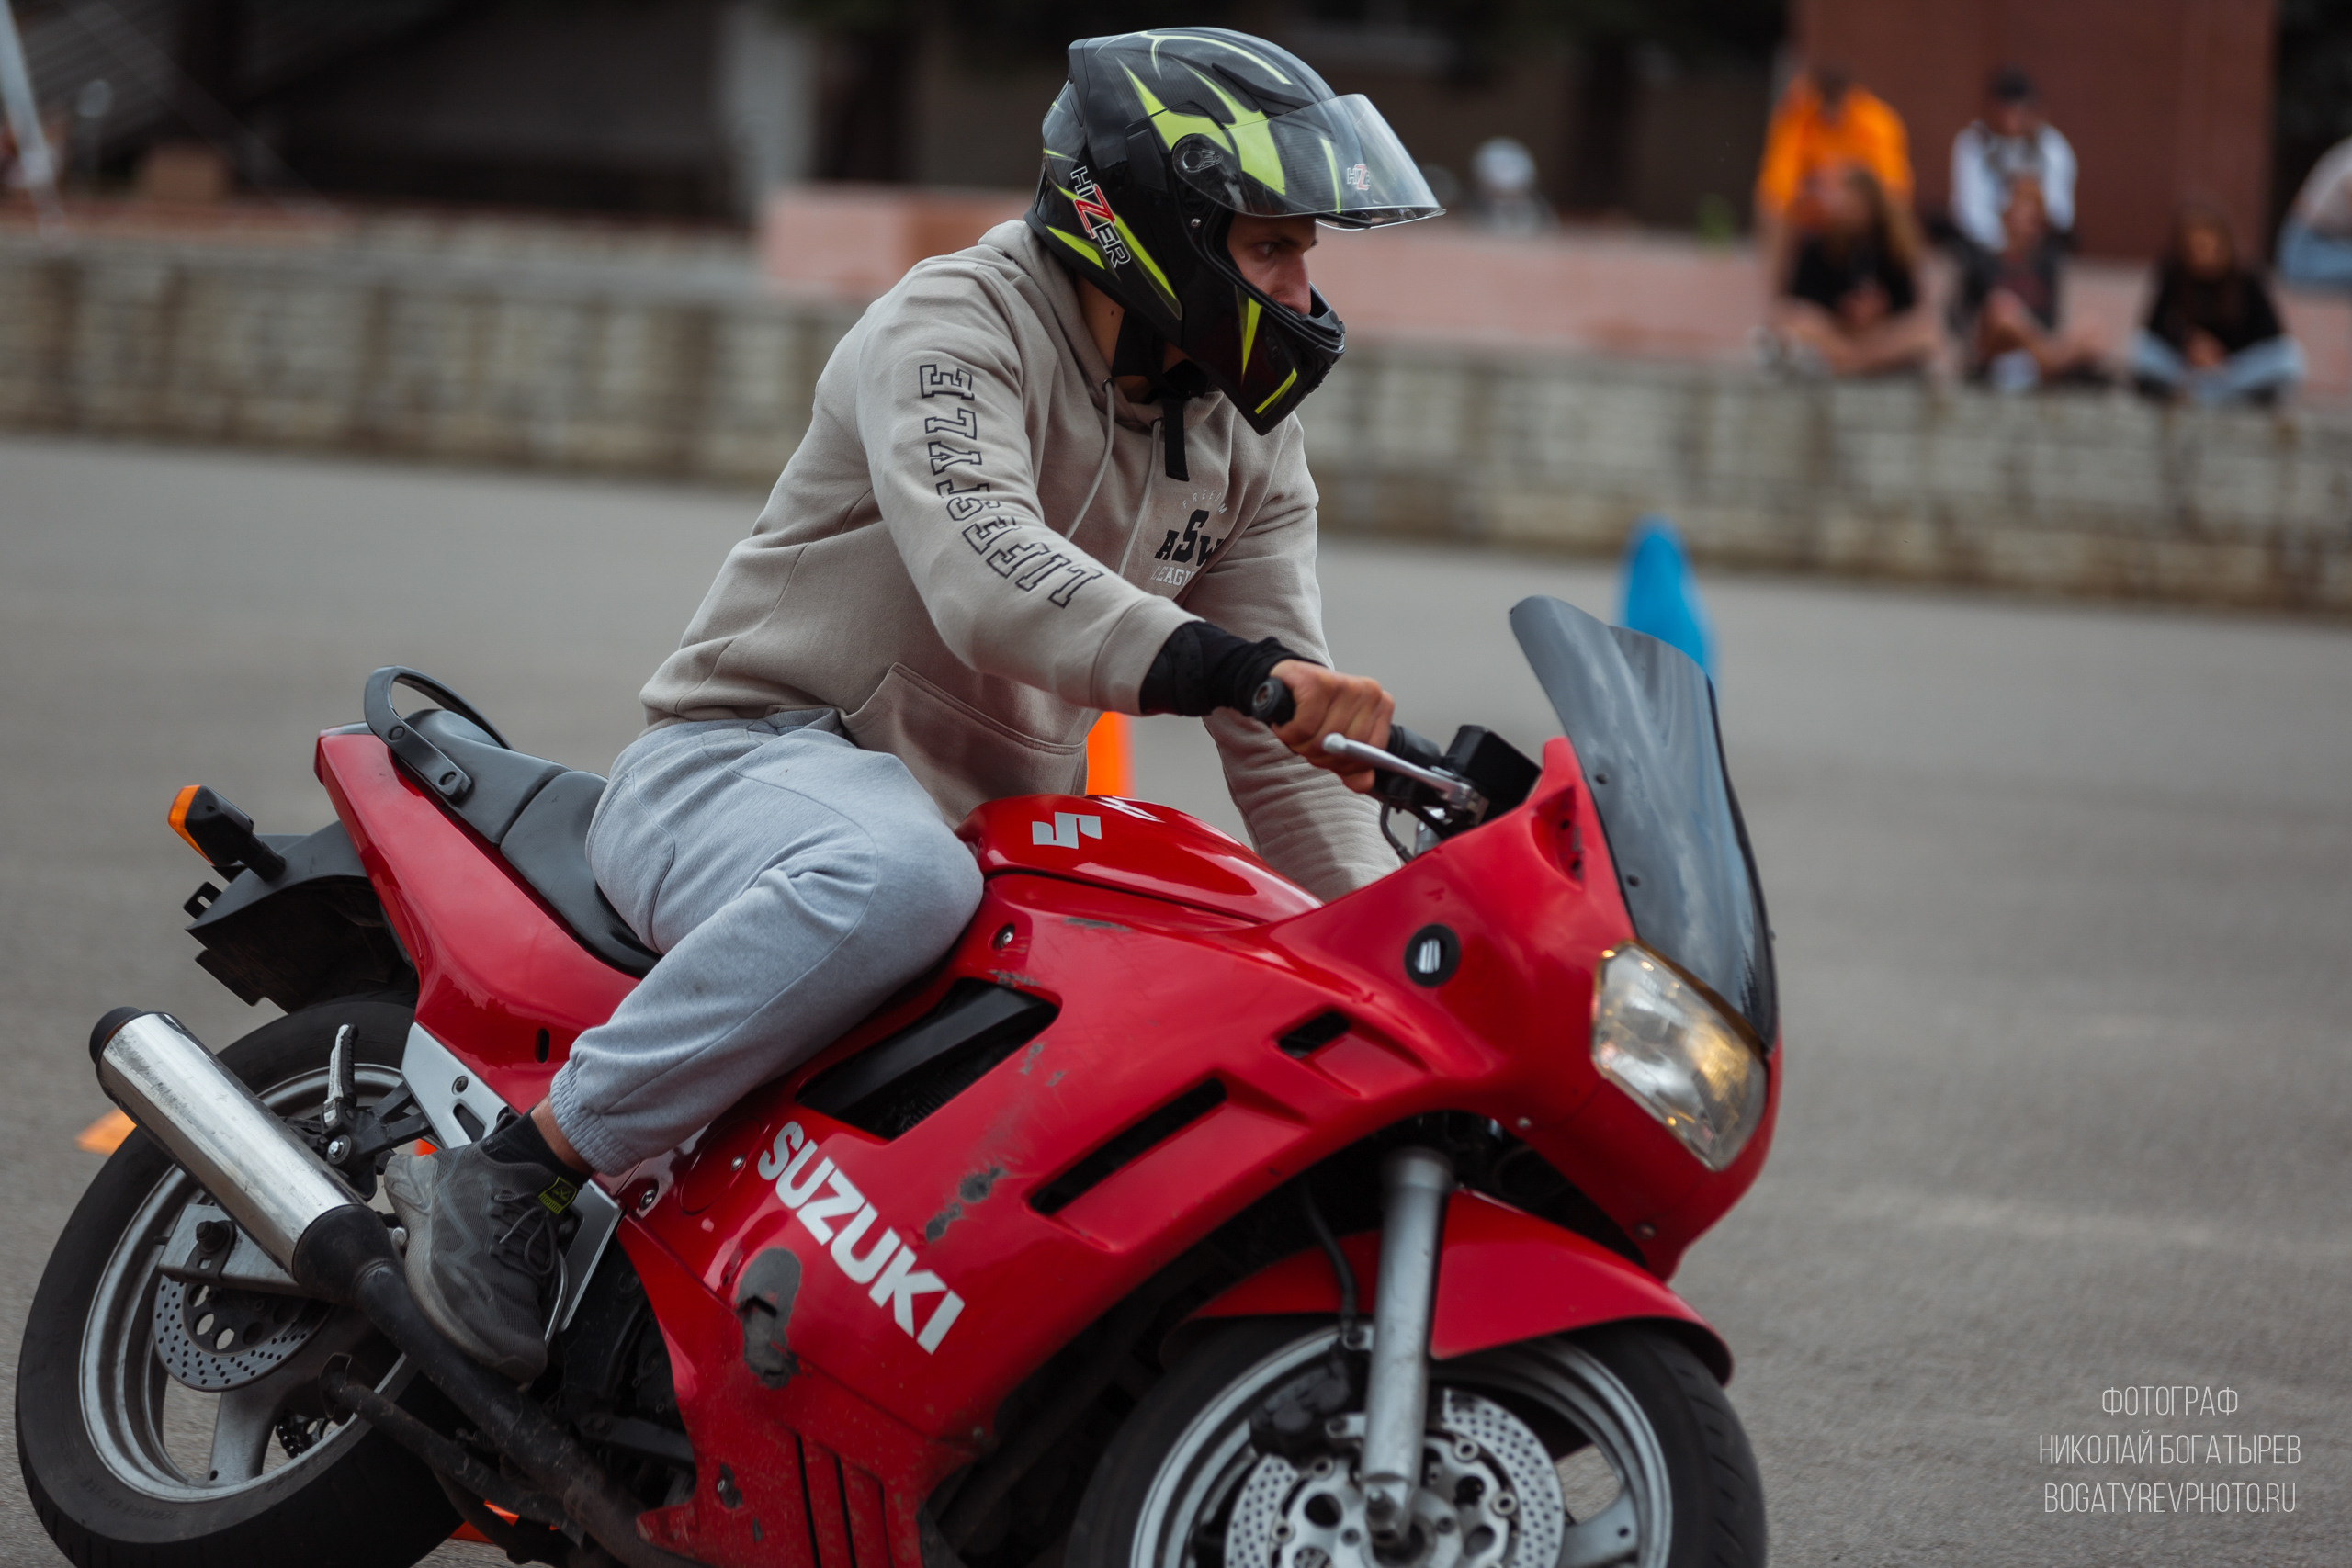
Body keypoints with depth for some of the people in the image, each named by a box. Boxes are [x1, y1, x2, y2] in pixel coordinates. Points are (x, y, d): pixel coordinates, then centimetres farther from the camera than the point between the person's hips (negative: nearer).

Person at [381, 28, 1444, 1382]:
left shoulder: (1248, 437, 11)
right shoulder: (957, 324, -12)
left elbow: (1284, 743, 8)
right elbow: (987, 575, -32)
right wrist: (1226, 667, -46)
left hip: (996, 827, 8)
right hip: (743, 763, -8)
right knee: (898, 877, -41)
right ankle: (515, 1170, -31)